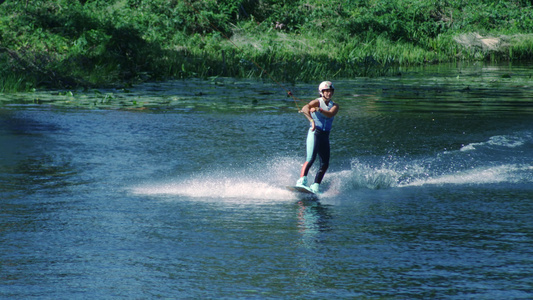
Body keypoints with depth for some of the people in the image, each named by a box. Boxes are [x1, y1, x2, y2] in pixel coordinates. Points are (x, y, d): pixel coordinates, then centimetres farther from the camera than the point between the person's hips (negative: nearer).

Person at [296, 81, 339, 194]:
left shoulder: (334, 106, 11)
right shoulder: (317, 102, -2)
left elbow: (330, 114, -12)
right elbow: (305, 108, -22)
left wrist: (319, 109, -30)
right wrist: (311, 120, -40)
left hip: (325, 136, 5)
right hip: (314, 133, -5)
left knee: (325, 164, -1)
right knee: (311, 159, -21)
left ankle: (315, 186, 1)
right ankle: (301, 181, -26)